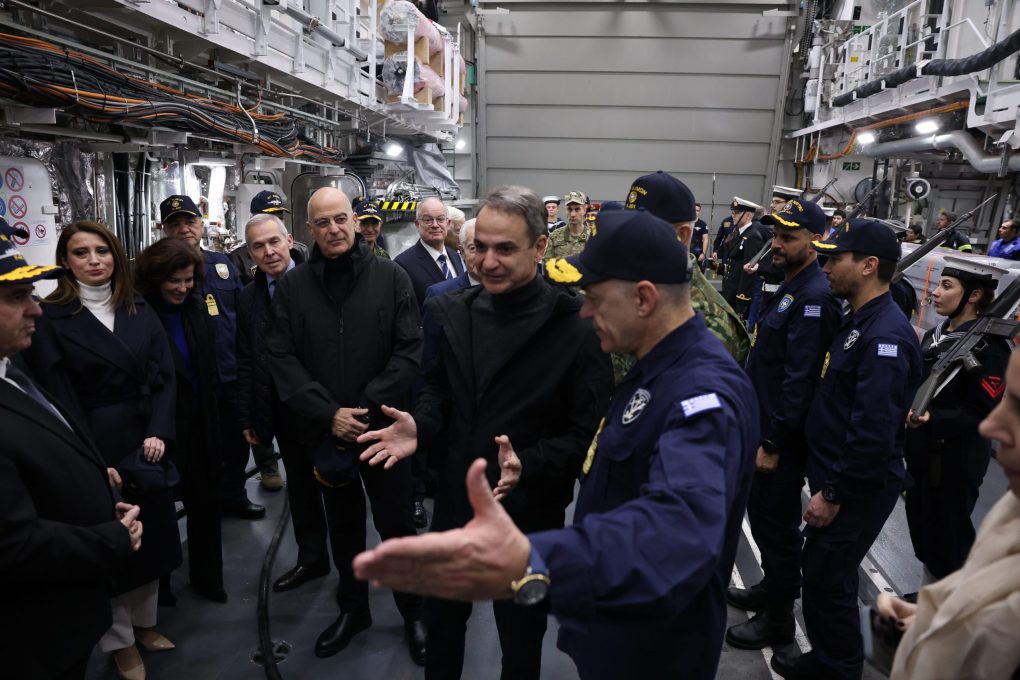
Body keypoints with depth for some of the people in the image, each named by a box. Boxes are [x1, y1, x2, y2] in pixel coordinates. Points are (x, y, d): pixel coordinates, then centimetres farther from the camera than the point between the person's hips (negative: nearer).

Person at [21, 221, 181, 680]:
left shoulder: (140, 311, 6)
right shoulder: (50, 317, -7)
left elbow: (164, 375, 2)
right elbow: (57, 398, -10)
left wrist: (159, 432, -11)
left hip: (147, 439, 4)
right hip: (94, 447, -4)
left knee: (150, 532, 14)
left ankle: (144, 621, 34)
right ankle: (119, 640, 27)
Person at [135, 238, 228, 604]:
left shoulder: (197, 311, 3)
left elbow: (209, 371, 7)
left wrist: (212, 419, 5)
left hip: (199, 424, 5)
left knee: (205, 502, 13)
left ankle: (207, 577, 29)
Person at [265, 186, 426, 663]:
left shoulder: (392, 277, -4)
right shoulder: (291, 287, 1)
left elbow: (409, 351, -8)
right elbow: (281, 359, -4)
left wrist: (367, 407, -15)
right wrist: (328, 414, -14)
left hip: (383, 426, -2)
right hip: (323, 432, 2)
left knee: (396, 523, 9)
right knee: (342, 524, 18)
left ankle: (414, 612, 29)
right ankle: (352, 608, 37)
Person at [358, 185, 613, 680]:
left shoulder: (576, 327, -19)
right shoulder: (453, 312, -4)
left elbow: (587, 432, -17)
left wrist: (528, 464, -31)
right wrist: (420, 426, -12)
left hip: (529, 516, -4)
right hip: (455, 503, 5)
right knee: (441, 620, 26)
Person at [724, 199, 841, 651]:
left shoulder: (815, 298, -21)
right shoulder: (790, 287, 11)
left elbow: (800, 380, -25)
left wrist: (774, 443, -22)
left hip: (783, 437, -9)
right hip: (764, 424, 9)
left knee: (775, 523, 4)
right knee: (763, 514, 21)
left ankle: (778, 618, 20)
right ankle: (772, 588, 39)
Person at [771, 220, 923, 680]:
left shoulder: (884, 336, -25)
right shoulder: (861, 321, 8)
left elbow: (873, 431, -28)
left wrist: (834, 494, -21)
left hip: (859, 488, -10)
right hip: (837, 475, 10)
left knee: (826, 578, 4)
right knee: (823, 570, 20)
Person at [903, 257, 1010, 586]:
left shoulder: (989, 348, -18)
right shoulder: (934, 336, 6)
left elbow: (981, 414, -21)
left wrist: (931, 420, -32)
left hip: (955, 461, -8)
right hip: (922, 451, 8)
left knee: (947, 535, 7)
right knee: (921, 524, 19)